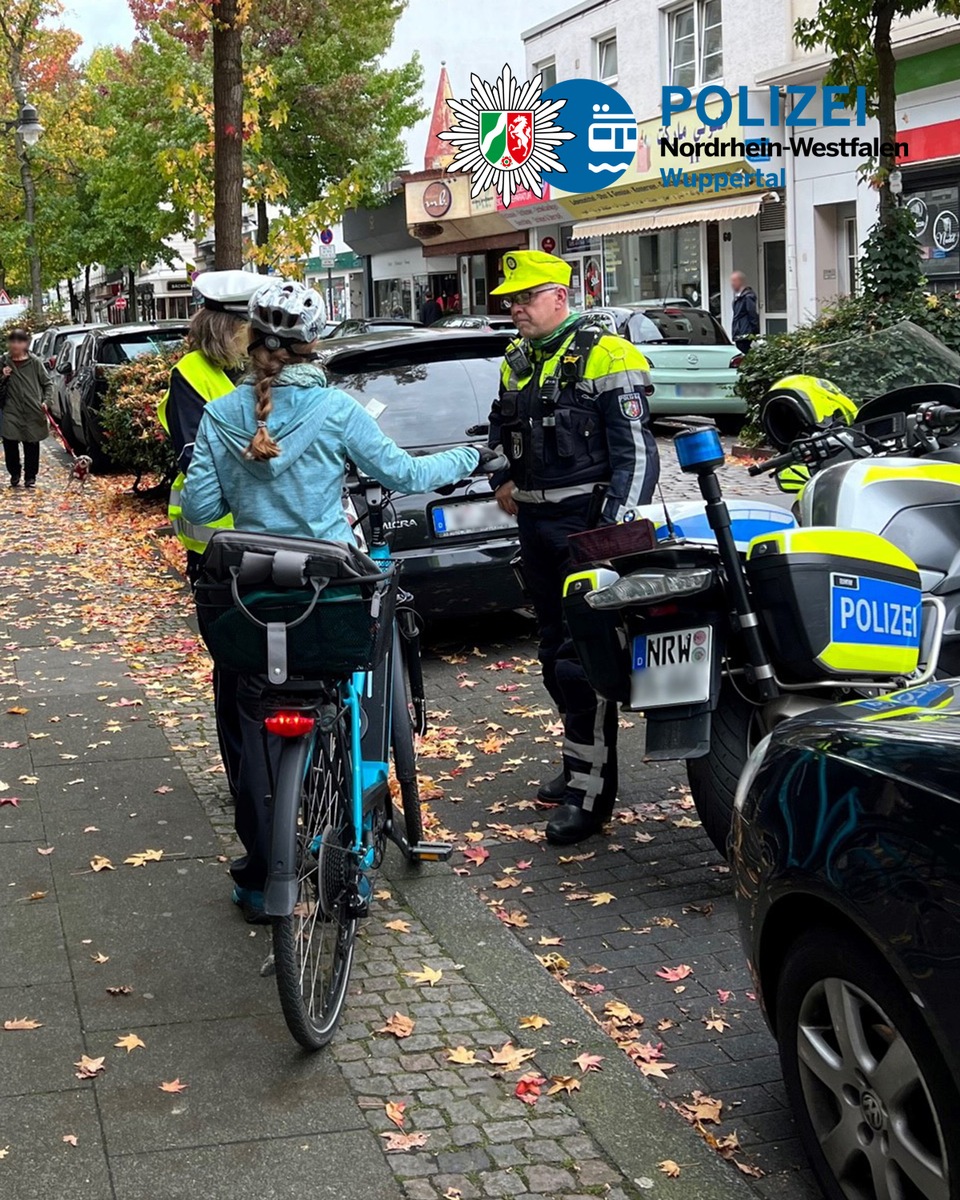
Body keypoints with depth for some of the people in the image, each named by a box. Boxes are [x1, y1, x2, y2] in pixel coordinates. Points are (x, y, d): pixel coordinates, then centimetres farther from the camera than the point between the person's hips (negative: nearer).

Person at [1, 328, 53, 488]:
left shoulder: (34, 362, 1)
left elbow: (48, 383, 7)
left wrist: (46, 401, -6)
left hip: (33, 412, -1)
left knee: (32, 445, 3)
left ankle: (30, 477, 15)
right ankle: (14, 473, 17)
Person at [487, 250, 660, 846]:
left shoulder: (606, 356, -9)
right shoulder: (516, 366, 16)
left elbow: (635, 450, -14)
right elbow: (503, 433, 33)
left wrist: (617, 528, -21)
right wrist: (504, 480, 14)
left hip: (588, 522, -8)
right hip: (537, 524, 9)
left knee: (583, 658, -12)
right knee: (555, 651, 14)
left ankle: (592, 791, -8)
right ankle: (581, 763, 26)